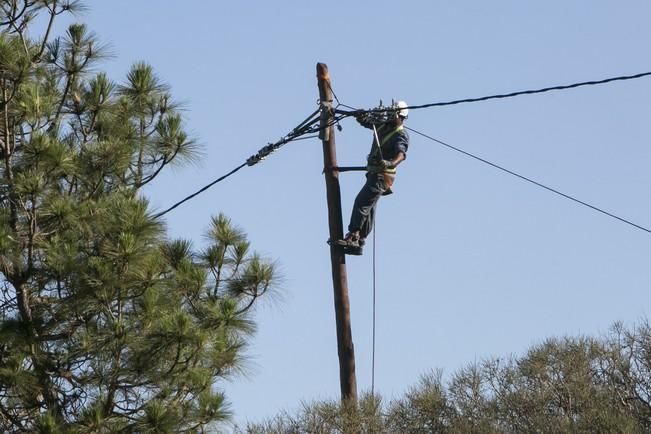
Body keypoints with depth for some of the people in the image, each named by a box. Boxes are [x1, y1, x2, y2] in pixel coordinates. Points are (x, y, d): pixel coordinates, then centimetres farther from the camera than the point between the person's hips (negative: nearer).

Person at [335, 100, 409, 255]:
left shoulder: (401, 135, -12)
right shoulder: (383, 126, 13)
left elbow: (401, 153, -30)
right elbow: (363, 120, 22)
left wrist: (392, 163, -51)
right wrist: (363, 115, -3)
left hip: (382, 175, -9)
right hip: (374, 173, 9)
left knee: (361, 202, -20)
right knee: (368, 208, 11)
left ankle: (353, 237, -25)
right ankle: (359, 243, 15)